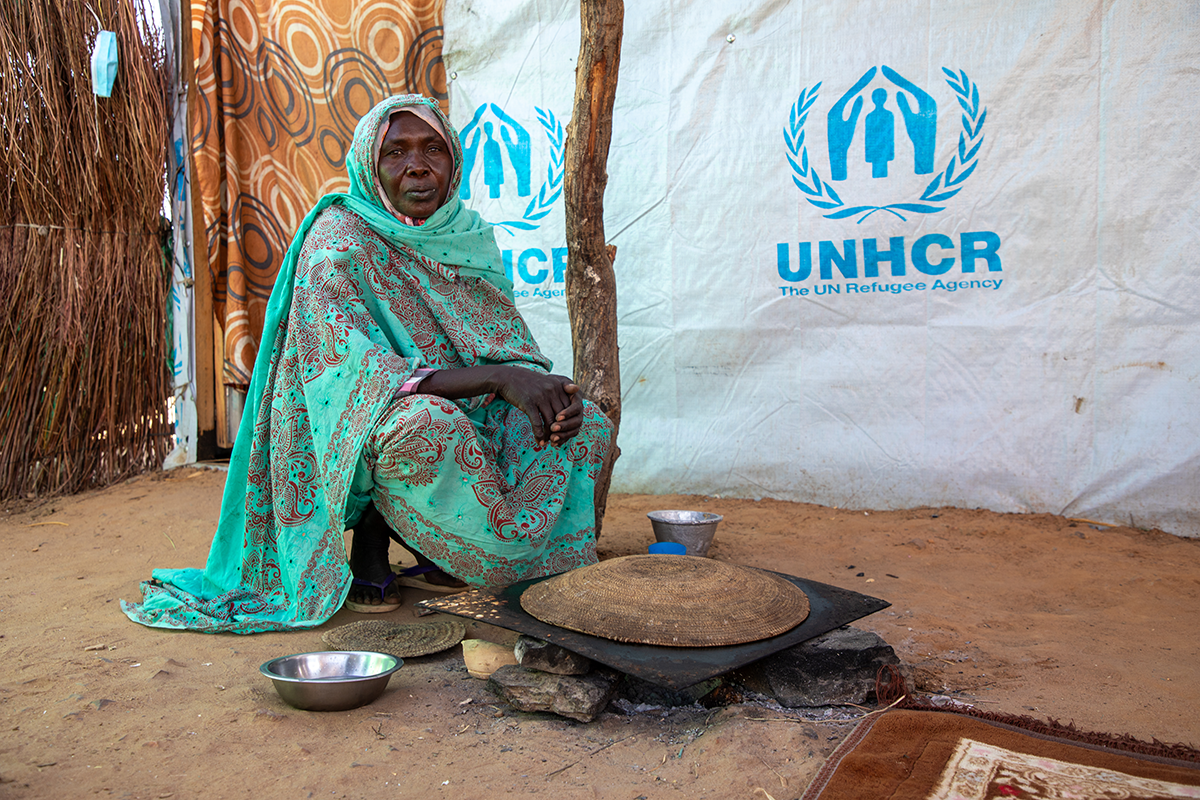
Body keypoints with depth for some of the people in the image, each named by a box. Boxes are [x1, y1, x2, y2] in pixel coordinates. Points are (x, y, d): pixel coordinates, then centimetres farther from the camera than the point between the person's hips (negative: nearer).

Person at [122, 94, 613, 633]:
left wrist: (545, 389, -18)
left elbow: (515, 347, 6)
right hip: (353, 454, -7)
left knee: (591, 427, -4)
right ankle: (371, 530, -5)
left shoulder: (467, 237, 5)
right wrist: (497, 375, -35)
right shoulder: (337, 243, -14)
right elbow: (363, 378, -26)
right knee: (421, 418, -39)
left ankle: (419, 536, 7)